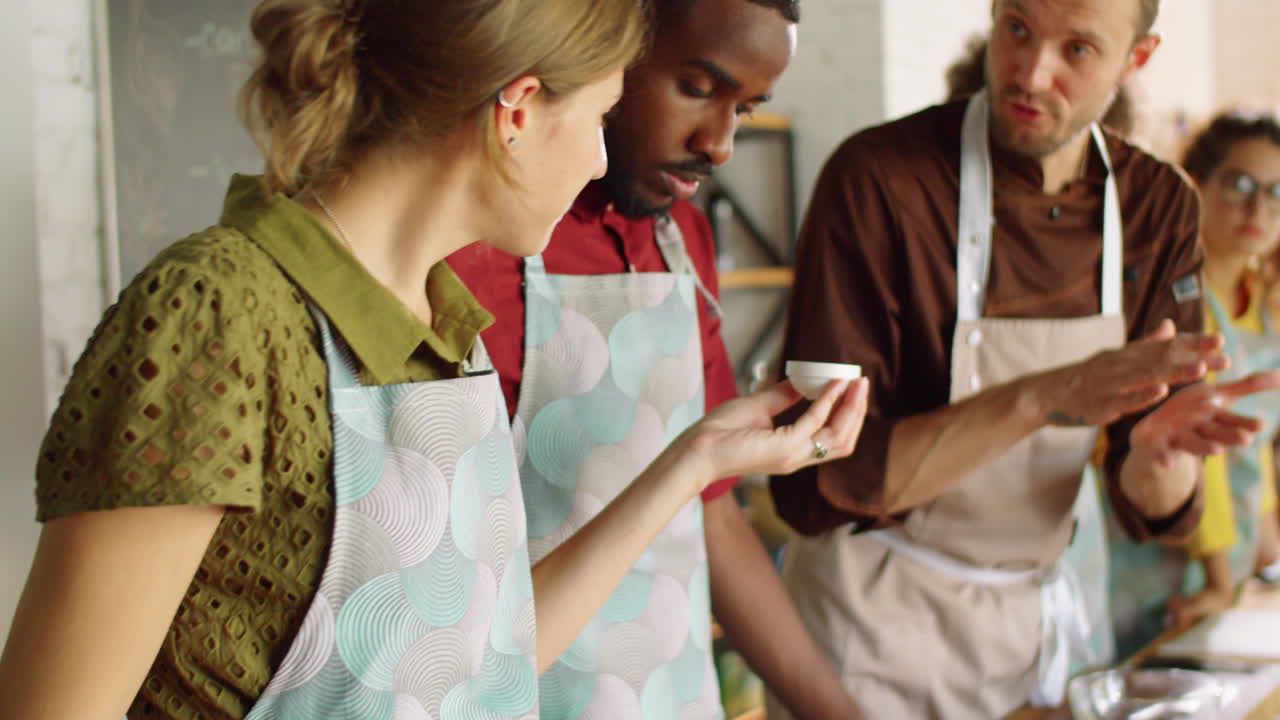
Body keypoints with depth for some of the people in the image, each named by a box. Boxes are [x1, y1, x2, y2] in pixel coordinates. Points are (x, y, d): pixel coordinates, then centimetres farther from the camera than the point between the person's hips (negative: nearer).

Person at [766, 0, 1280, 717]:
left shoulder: (1160, 206, -4)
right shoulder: (879, 179, -20)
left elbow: (1156, 511, -3)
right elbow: (822, 483, -25)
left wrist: (1157, 453, -27)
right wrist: (1047, 397, -34)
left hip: (1038, 619, 5)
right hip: (877, 630, -5)